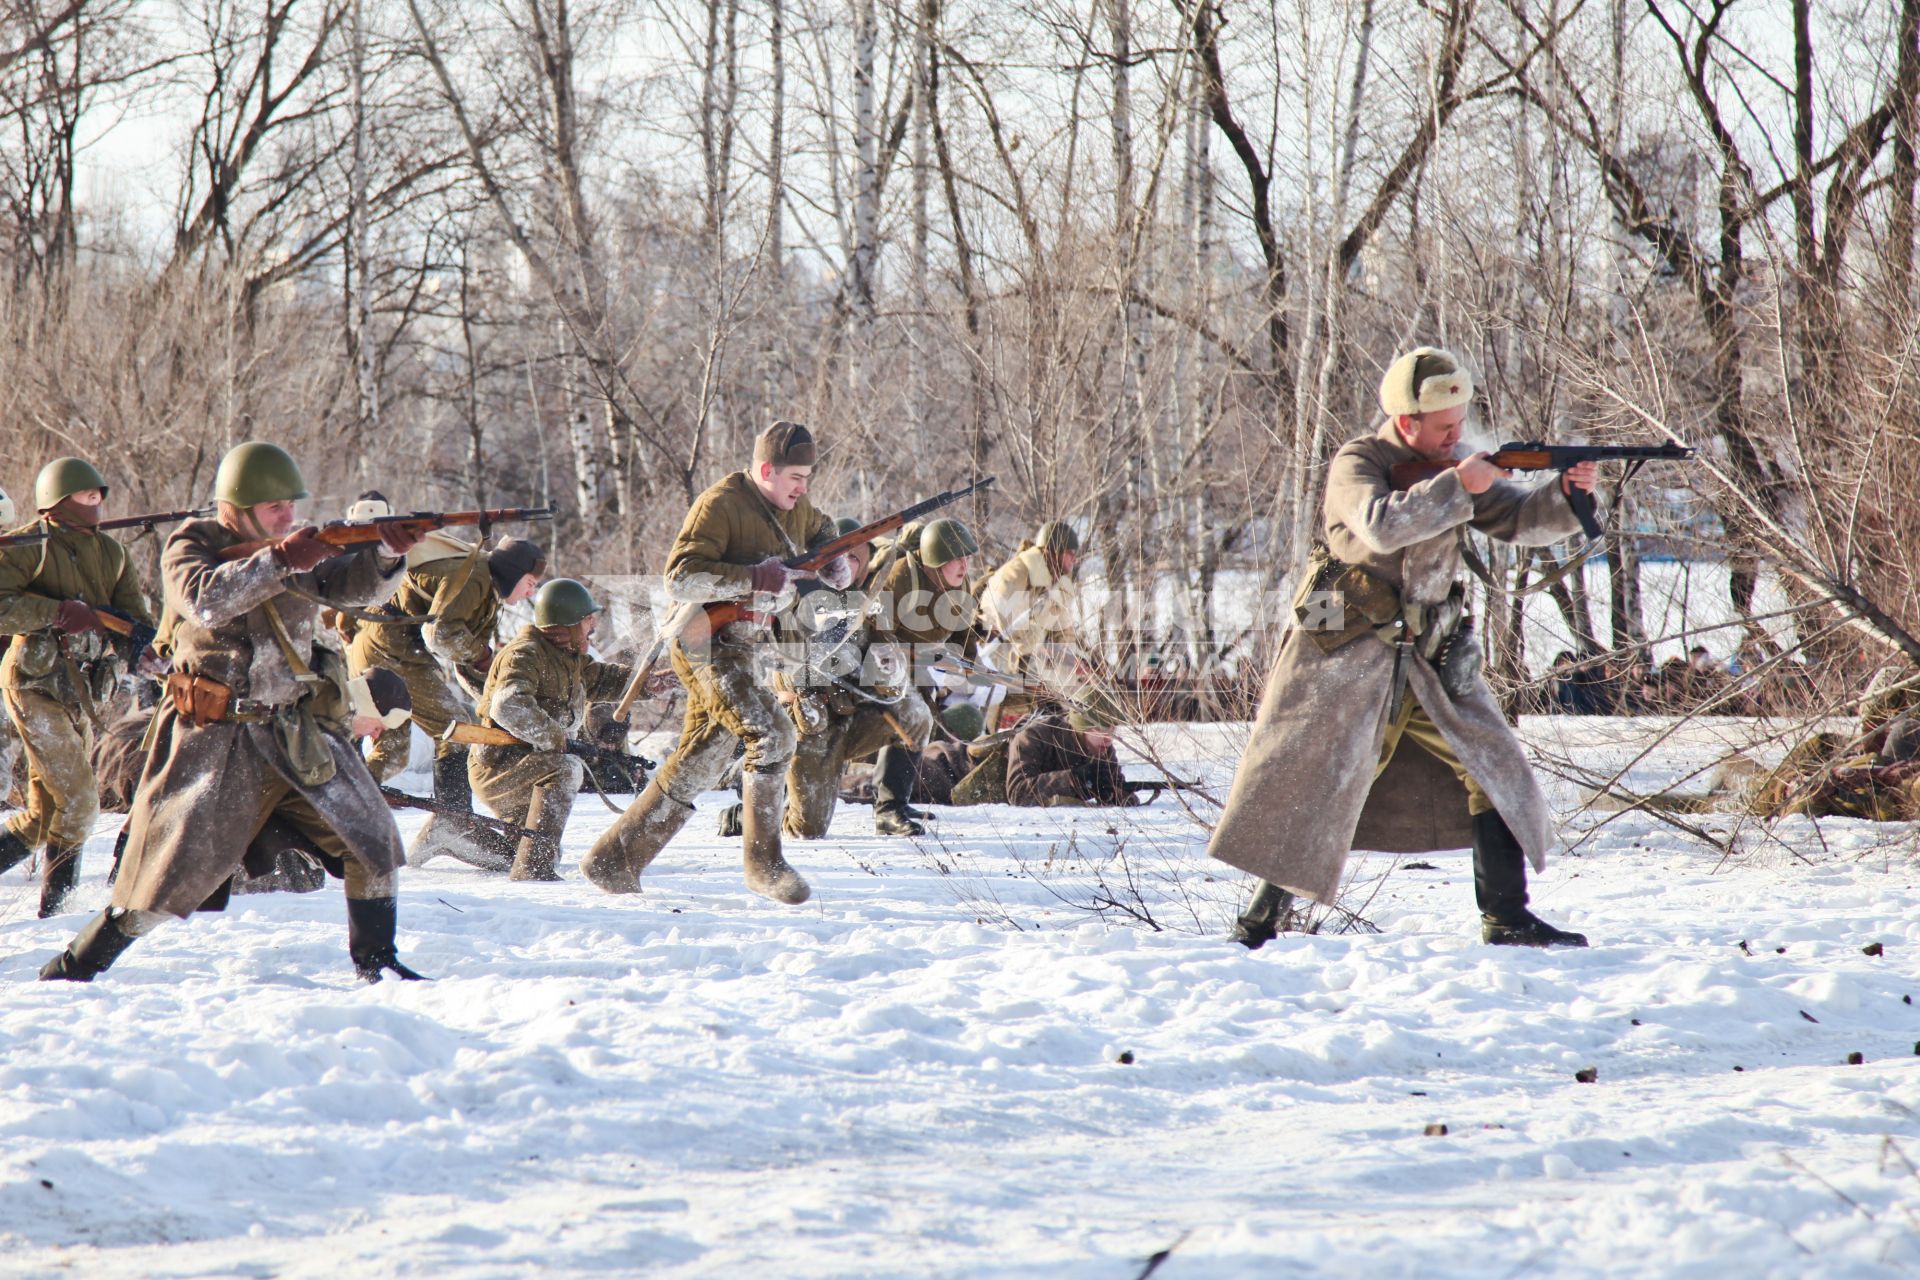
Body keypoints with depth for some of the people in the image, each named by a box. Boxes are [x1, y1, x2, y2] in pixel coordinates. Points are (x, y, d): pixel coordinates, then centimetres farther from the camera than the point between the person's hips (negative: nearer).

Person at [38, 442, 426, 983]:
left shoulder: (298, 547, 8)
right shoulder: (190, 546, -6)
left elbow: (356, 585, -2)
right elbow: (207, 601, -26)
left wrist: (386, 554, -23)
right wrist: (279, 560, -32)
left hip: (294, 734, 5)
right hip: (215, 740, -5)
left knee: (372, 841, 1)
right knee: (174, 873, -8)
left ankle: (375, 960, 17)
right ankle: (72, 969, 3)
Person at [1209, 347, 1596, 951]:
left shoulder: (1451, 471, 8)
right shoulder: (1356, 464, -10)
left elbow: (1523, 518, 1)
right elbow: (1382, 526, -30)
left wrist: (1569, 492, -17)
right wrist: (1457, 487, -31)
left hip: (1429, 665, 6)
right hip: (1348, 666, -6)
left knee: (1492, 768, -2)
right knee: (1315, 790, -3)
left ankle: (1506, 918, 2)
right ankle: (1259, 924, 8)